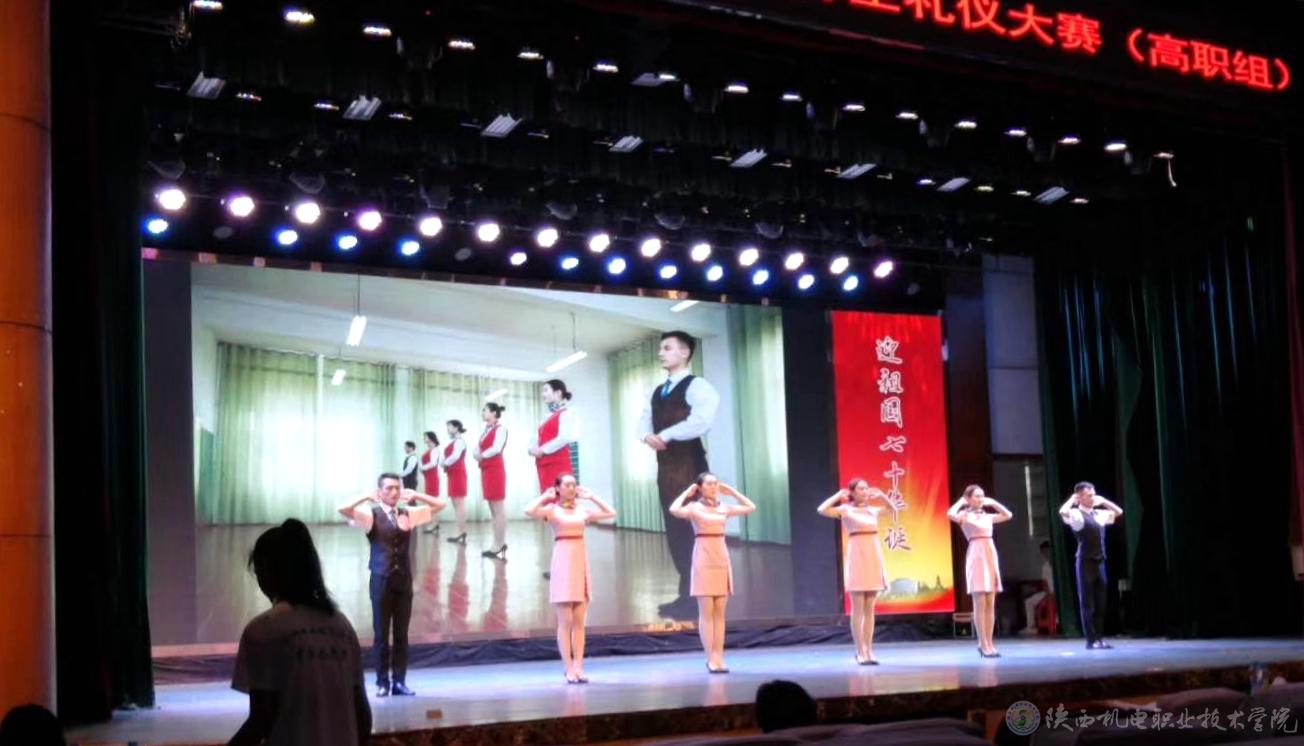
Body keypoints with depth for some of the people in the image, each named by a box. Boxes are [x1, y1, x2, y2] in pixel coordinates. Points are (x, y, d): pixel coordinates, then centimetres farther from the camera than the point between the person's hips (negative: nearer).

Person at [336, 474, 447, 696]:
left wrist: (415, 495, 2)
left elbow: (440, 505, 10)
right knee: (381, 634, 3)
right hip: (381, 579, -3)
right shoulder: (371, 514, -4)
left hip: (404, 579, 3)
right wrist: (367, 496, -11)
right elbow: (343, 509, -20)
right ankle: (382, 682, 12)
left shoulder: (408, 513, 6)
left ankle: (399, 681, 13)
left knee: (402, 634, 7)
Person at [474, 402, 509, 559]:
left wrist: (482, 456, -9)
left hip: (495, 469, -9)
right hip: (486, 470, 9)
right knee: (493, 508, 10)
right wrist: (477, 454, -9)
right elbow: (478, 447, 11)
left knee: (499, 508, -6)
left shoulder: (500, 429, -8)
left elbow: (496, 448, -19)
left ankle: (498, 545, -6)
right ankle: (500, 542, 15)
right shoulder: (486, 430, 17)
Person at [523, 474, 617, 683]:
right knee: (565, 622, -4)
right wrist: (545, 497, -6)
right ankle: (569, 669, -1)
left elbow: (610, 513, 13)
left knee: (579, 622, 4)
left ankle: (578, 668, 6)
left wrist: (591, 497, 12)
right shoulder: (552, 510, -2)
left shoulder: (582, 510, 10)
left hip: (581, 562, 5)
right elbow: (529, 511, -20)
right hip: (563, 562, -5)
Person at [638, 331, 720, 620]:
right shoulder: (658, 392, 19)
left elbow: (702, 420, -24)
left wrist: (666, 435, -19)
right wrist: (647, 436, -8)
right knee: (675, 529, 10)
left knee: (689, 528, -8)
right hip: (665, 465, 8)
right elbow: (643, 422, 16)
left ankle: (691, 598, -3)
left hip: (688, 464, -8)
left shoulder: (696, 385, -8)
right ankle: (689, 594, 17)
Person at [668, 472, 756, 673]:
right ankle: (710, 658, -2)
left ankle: (719, 657, 6)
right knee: (706, 613, -4)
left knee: (719, 613, 4)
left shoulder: (724, 508, 10)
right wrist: (687, 493, -8)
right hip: (704, 560, -5)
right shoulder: (695, 508, -3)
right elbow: (674, 510, -22)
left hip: (722, 559, 5)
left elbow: (750, 507, 17)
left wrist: (731, 492, 14)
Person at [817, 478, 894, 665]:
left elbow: (892, 509, 27)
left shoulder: (873, 510, 12)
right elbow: (822, 510, -16)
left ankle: (868, 650, 9)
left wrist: (881, 495, 13)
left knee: (870, 609, 6)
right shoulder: (845, 510, -2)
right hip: (857, 556, -5)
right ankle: (861, 651, -1)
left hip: (873, 557, 5)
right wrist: (838, 495, -6)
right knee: (858, 609, -3)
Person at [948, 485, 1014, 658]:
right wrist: (961, 501, -6)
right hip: (976, 556, -6)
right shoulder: (965, 516, -1)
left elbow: (1008, 515, 26)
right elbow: (950, 514, -22)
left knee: (990, 604, 5)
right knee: (980, 604, -6)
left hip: (991, 555, 6)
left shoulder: (987, 517, 16)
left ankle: (988, 643, 9)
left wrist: (992, 503, 19)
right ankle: (983, 644, -4)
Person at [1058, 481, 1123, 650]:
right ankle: (1091, 640, 2)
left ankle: (1099, 638, 15)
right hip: (1086, 562, -7)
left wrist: (1103, 501, 15)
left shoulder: (1098, 514, 14)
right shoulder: (1076, 514, -7)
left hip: (1100, 561, 7)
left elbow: (1118, 512, 27)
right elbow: (1063, 512, -29)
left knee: (1101, 603, 9)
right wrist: (1072, 499, -12)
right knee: (1087, 603, -1)